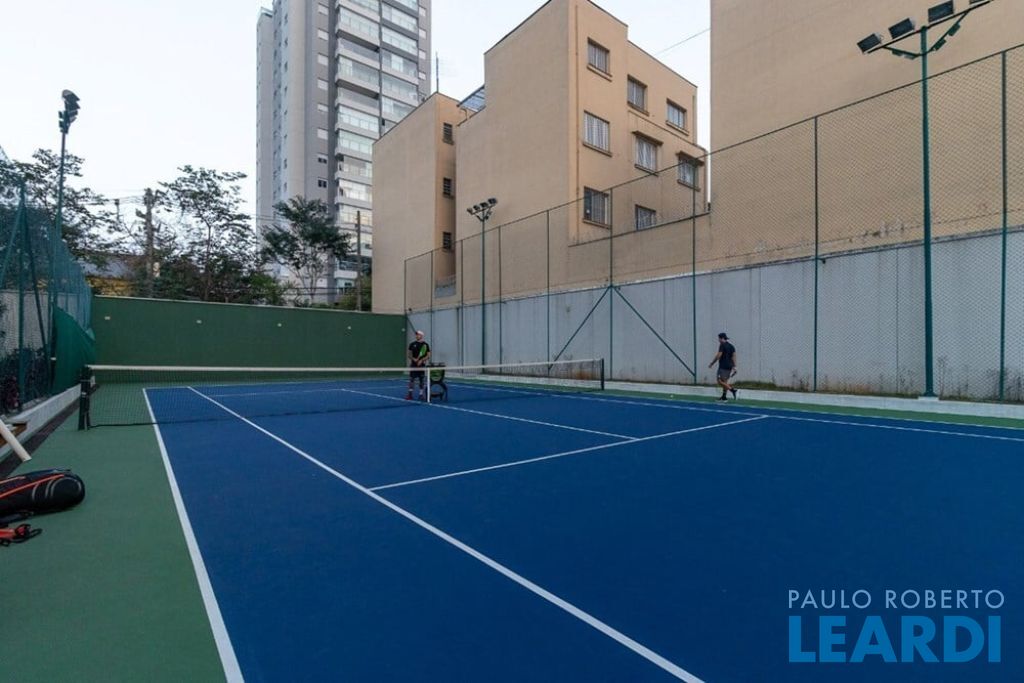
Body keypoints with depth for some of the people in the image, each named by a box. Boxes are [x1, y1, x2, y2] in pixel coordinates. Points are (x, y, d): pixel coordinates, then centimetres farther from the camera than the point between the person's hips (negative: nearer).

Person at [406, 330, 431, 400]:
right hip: (413, 365, 1)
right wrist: (413, 359, -12)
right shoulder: (412, 344, 6)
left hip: (422, 365, -1)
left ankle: (421, 395, 10)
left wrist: (421, 360, -15)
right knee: (411, 379, 0)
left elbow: (428, 356, -1)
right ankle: (410, 395, 6)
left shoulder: (425, 345, 0)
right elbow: (409, 354, 8)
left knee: (422, 380, 3)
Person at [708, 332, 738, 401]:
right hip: (729, 366, 9)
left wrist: (711, 363, -6)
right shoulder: (731, 346, 15)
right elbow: (734, 356, 8)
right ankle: (724, 397, 13)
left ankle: (733, 389, -22)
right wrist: (734, 366, 5)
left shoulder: (722, 345, -9)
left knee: (720, 381, -8)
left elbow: (718, 356, -14)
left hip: (723, 366, -9)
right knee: (724, 381, 13)